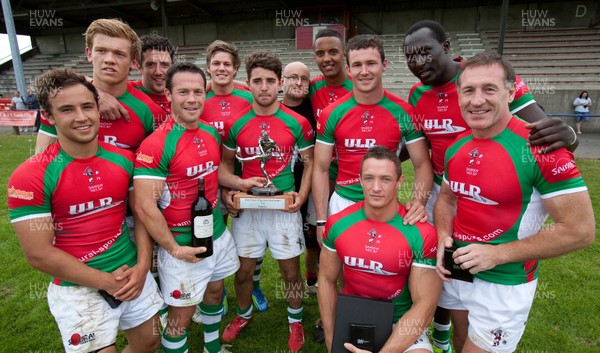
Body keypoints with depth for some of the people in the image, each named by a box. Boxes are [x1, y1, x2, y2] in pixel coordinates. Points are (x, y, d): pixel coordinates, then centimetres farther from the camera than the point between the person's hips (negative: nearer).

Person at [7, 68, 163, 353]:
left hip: (132, 276, 5)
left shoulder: (124, 159, -2)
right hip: (77, 288, -4)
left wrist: (142, 267, -9)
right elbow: (39, 254, -15)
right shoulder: (29, 177, -15)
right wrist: (107, 282, -13)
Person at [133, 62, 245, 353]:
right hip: (183, 243, -7)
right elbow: (144, 206, -21)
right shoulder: (156, 144, -20)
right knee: (182, 312, 7)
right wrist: (173, 248, -17)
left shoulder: (212, 133, 3)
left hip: (218, 234, 8)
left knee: (214, 291, 24)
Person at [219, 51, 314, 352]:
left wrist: (302, 195, -10)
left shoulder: (297, 123, -6)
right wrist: (232, 187, -10)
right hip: (247, 208, 2)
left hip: (285, 208, -1)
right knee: (243, 270, 15)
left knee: (290, 270, 10)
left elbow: (309, 161, 3)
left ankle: (295, 321, 36)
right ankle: (243, 314, 44)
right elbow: (225, 162, 8)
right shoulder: (235, 124, -2)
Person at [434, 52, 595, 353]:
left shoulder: (540, 148, -21)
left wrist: (497, 254, -21)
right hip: (455, 270, 6)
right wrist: (443, 237, -7)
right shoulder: (456, 147, -2)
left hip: (504, 285, -6)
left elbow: (580, 230, -18)